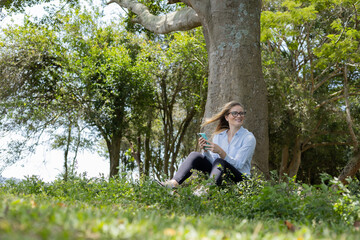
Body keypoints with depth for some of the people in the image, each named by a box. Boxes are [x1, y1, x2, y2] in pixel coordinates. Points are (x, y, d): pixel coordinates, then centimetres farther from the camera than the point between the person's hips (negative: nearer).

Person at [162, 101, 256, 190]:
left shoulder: (249, 137, -3)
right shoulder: (219, 136, 12)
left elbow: (238, 165, -14)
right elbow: (212, 161, 5)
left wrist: (221, 152, -29)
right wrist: (205, 150, -15)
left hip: (240, 179, -4)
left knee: (219, 162, -34)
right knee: (195, 155, -15)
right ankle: (174, 183, -34)